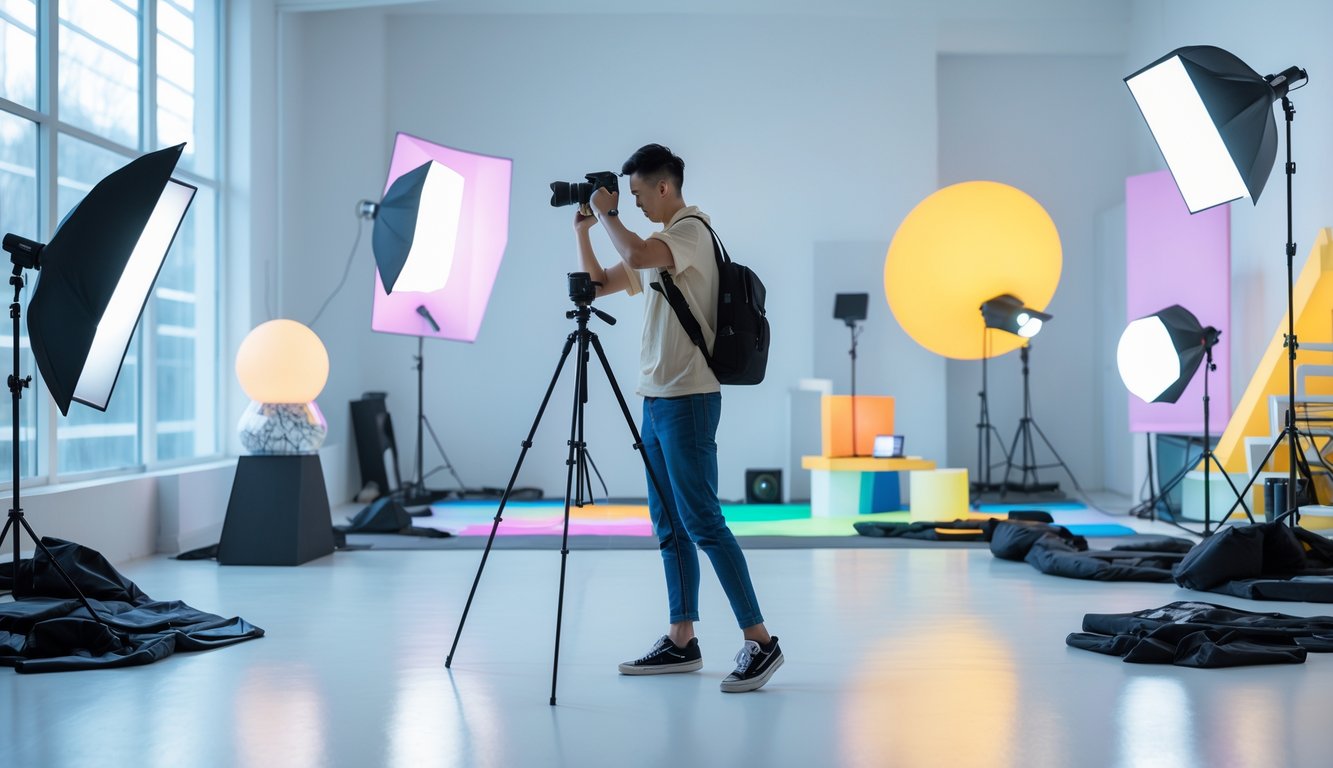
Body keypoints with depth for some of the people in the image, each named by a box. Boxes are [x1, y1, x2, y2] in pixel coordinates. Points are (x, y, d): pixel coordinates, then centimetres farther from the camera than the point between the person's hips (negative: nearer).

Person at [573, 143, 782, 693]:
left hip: (688, 399, -10)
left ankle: (759, 640, -8)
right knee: (669, 524, 10)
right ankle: (682, 641, 15)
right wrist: (584, 230, 12)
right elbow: (599, 285, 24)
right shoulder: (656, 246, 18)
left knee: (701, 520, -11)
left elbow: (636, 255, -28)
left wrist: (608, 214, -11)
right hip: (656, 399, 10)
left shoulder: (692, 230, -10)